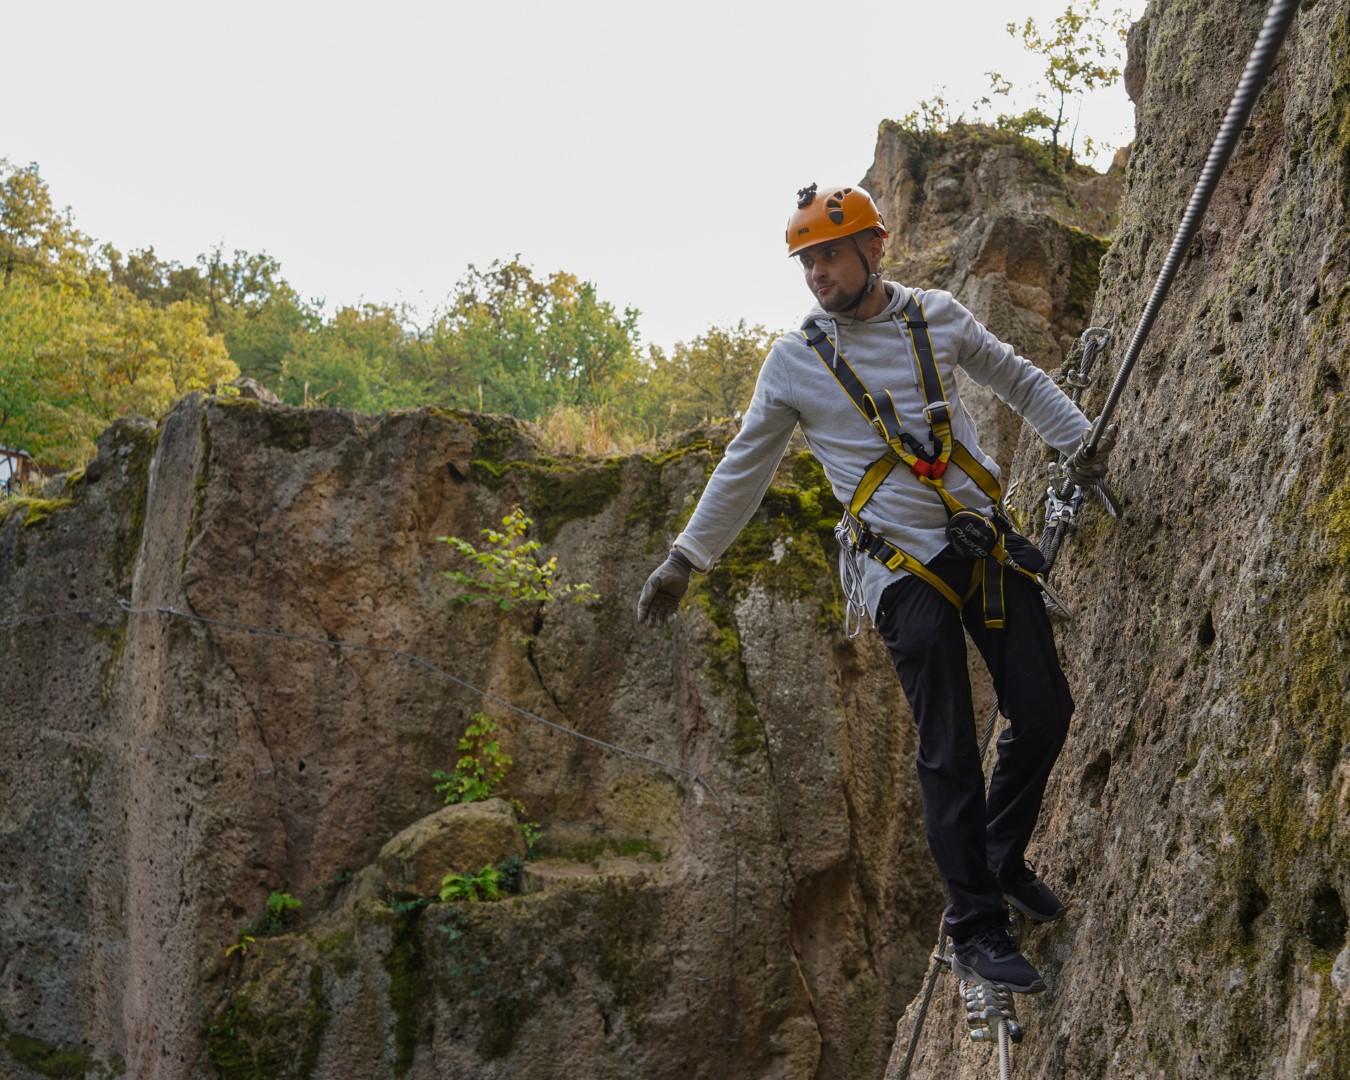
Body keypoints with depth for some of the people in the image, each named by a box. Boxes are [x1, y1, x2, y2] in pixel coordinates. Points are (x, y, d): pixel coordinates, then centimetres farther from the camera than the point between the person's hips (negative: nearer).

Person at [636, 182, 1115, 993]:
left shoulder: (938, 317, 5)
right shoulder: (795, 362, 0)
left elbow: (1018, 379, 22)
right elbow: (744, 468, 9)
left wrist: (1078, 440, 14)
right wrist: (686, 560, 10)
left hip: (988, 545, 3)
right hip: (906, 571, -3)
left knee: (1046, 715, 2)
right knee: (950, 753, -5)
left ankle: (1003, 861, 27)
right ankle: (977, 930, 7)